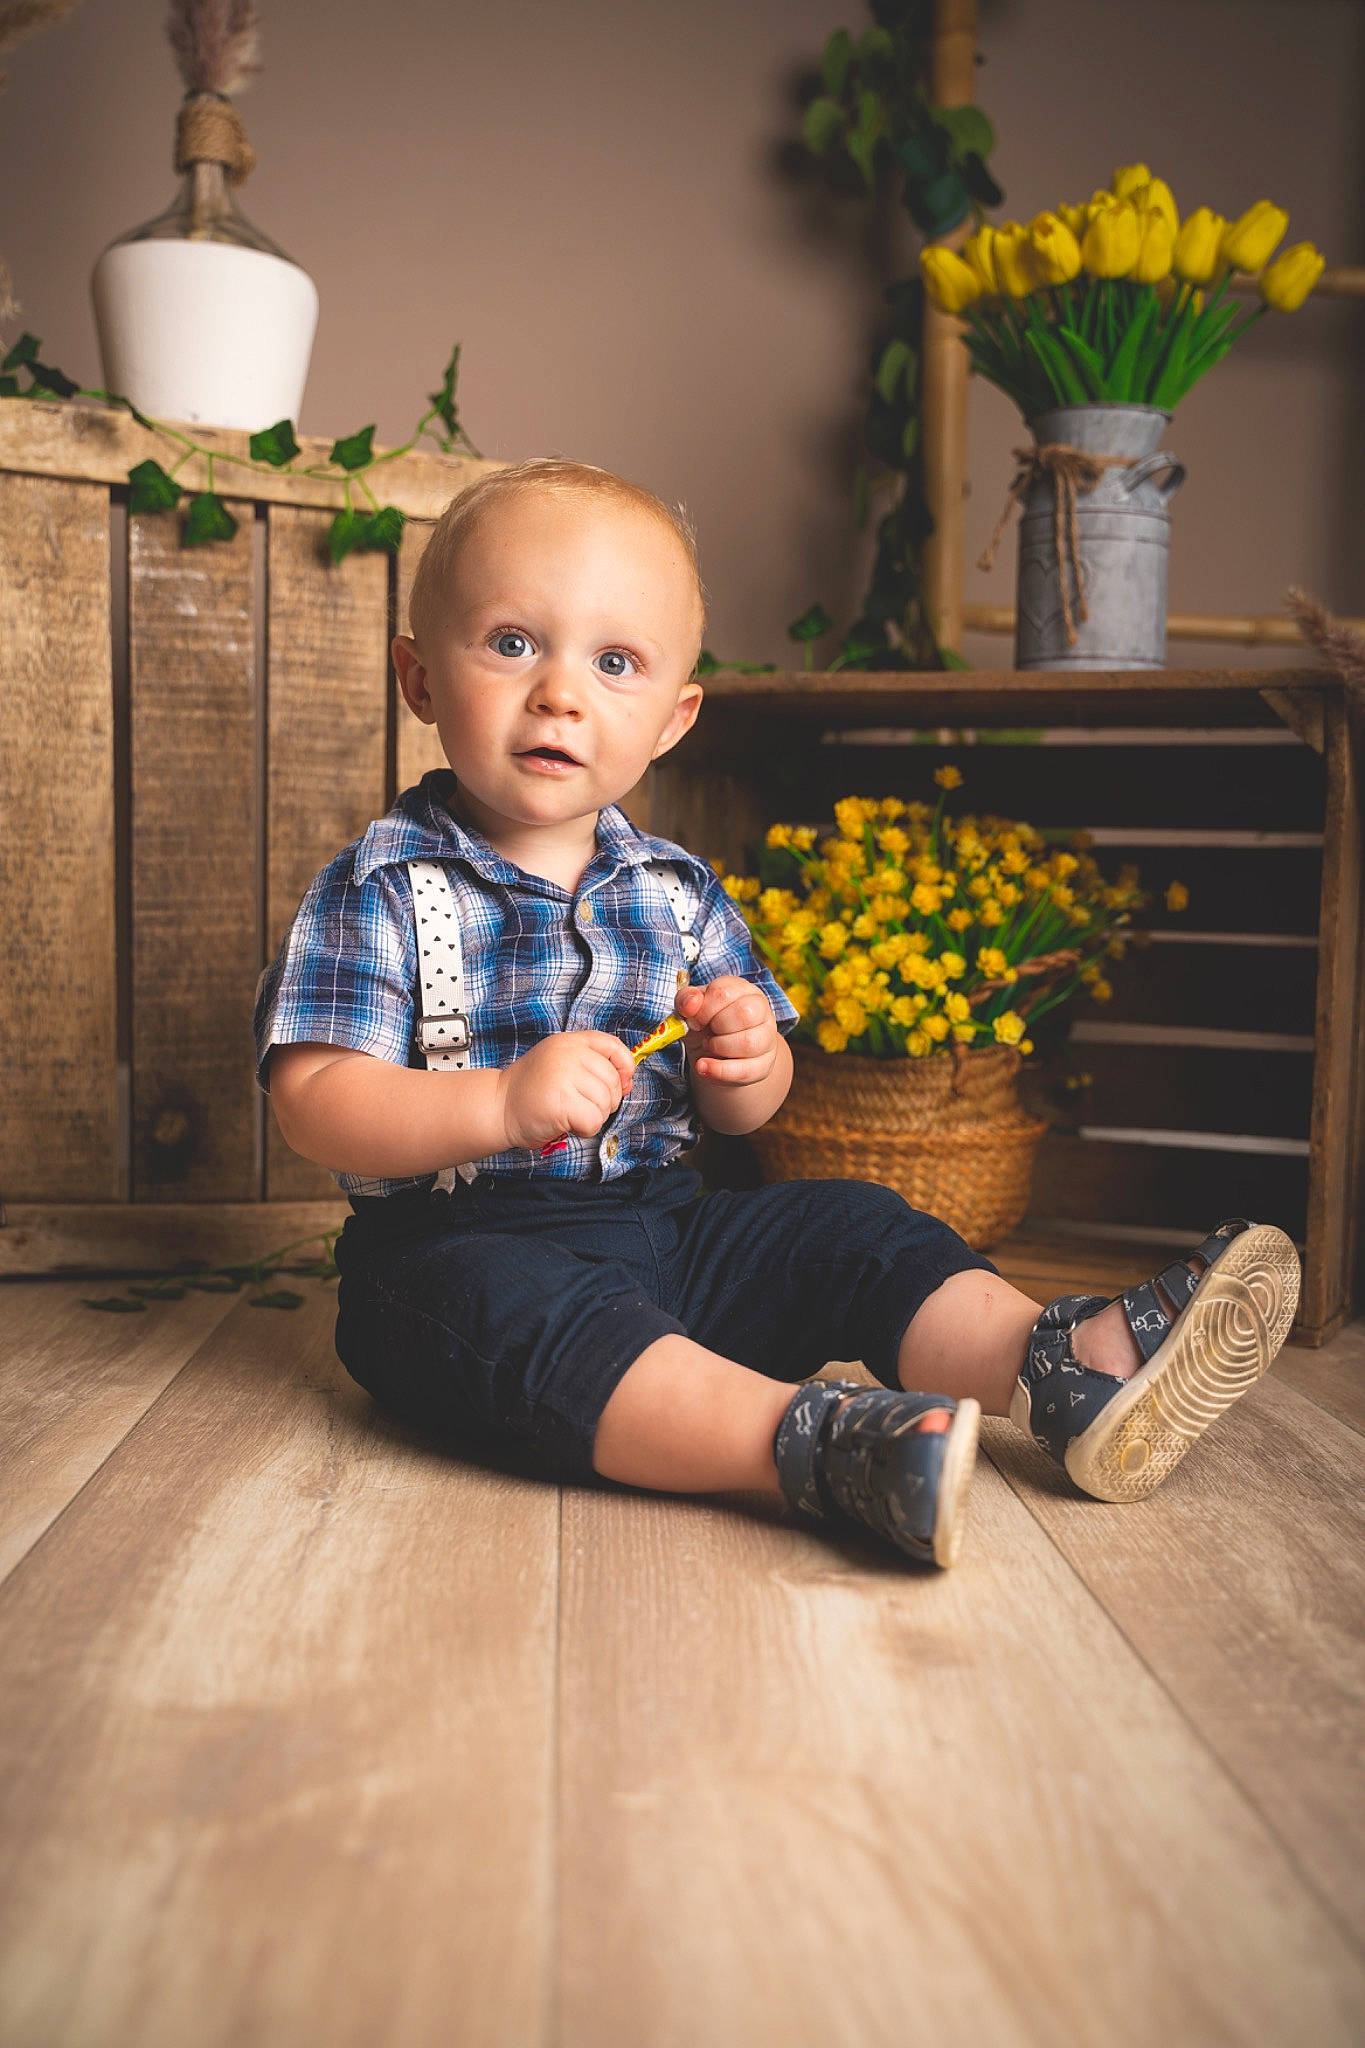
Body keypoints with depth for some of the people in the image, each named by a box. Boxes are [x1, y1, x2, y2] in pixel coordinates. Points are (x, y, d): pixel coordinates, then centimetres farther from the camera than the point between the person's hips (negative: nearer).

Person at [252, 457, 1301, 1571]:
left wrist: (748, 1064, -11)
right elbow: (314, 1101, -15)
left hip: (664, 1224, 6)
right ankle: (811, 1438, -52)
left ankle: (1063, 1366, -22)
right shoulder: (382, 890, -6)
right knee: (522, 1313, -36)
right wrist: (505, 1103, -30)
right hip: (463, 1239, -5)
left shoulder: (677, 892, 9)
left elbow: (738, 1109, 15)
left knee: (847, 1224, -10)